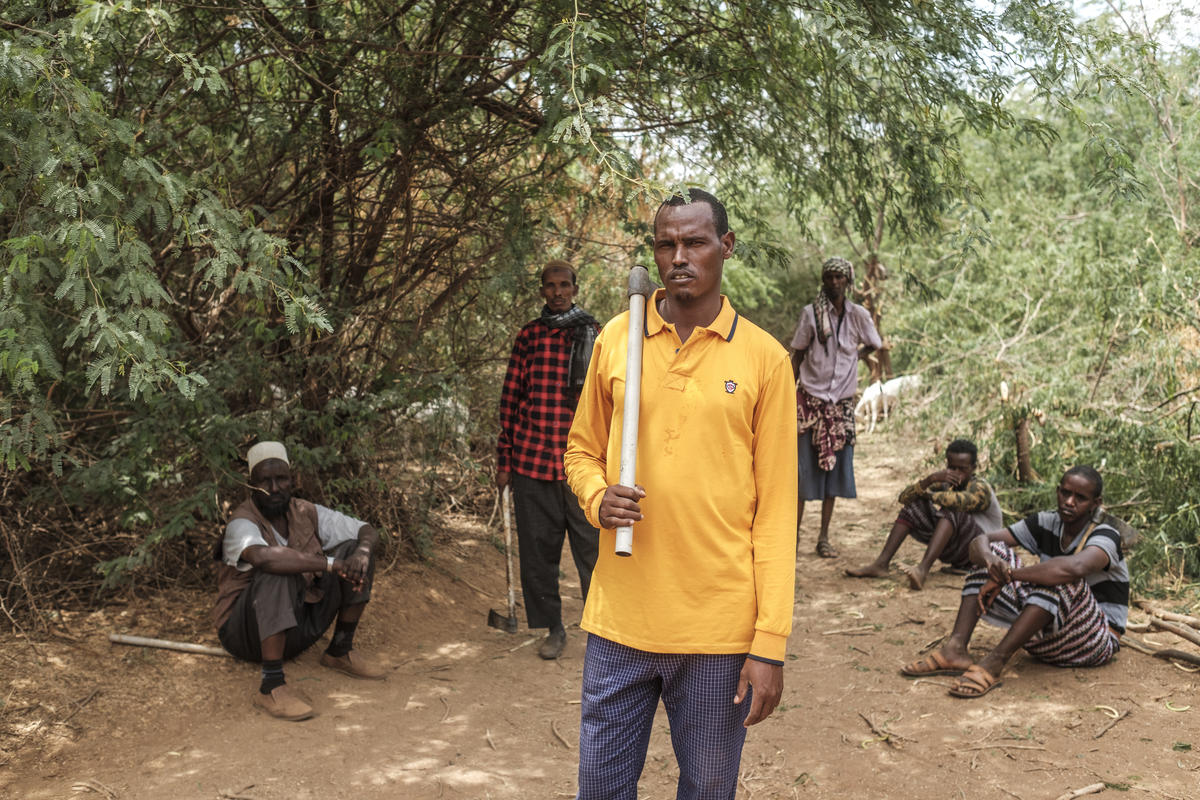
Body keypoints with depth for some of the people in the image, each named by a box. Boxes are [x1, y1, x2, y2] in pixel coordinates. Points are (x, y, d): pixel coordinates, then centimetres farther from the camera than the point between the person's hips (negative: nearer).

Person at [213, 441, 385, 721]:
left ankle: (340, 651, 4)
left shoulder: (306, 514, 0)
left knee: (354, 548, -3)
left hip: (299, 628, 6)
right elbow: (262, 556, -44)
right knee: (277, 574, -36)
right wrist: (331, 564, -39)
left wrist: (361, 554, -22)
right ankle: (271, 687, -34)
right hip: (248, 633, -6)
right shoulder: (242, 523, -20)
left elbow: (367, 531, 3)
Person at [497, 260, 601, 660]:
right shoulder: (528, 336, 11)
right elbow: (510, 399, 11)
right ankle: (553, 630, 20)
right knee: (537, 550, 7)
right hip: (531, 461, 2)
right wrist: (505, 460, 8)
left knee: (592, 547, -2)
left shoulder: (594, 335, 7)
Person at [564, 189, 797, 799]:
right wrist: (598, 498, -8)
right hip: (620, 619, 2)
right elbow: (581, 450, 16)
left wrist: (770, 643, -7)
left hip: (719, 630, -2)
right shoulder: (615, 339, 5)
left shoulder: (763, 357, -2)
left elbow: (775, 509, -2)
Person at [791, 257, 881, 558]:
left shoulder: (859, 315, 3)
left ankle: (824, 537, 13)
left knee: (834, 468, 5)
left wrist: (853, 356, 4)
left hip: (842, 403, 3)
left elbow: (874, 345, 20)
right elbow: (797, 356, 1)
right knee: (804, 468, -5)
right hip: (810, 400, -2)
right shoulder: (811, 313, -3)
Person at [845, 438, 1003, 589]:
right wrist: (931, 479, -25)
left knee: (952, 510, -32)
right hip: (951, 549, 7)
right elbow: (905, 497, -8)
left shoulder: (980, 489, -14)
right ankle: (881, 564, -17)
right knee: (914, 505, -5)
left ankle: (923, 569, -49)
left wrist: (929, 495, -19)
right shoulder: (944, 483, 5)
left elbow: (957, 500, -39)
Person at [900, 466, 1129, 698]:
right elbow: (980, 542, -4)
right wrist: (989, 560, -30)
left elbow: (1076, 567, -42)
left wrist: (1007, 575, -37)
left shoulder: (1105, 536, -17)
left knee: (1064, 578, -35)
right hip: (1045, 638, 6)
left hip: (1097, 642, -6)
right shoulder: (1046, 523, 2)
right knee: (995, 552, -6)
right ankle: (955, 648, -22)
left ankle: (995, 662, -39)